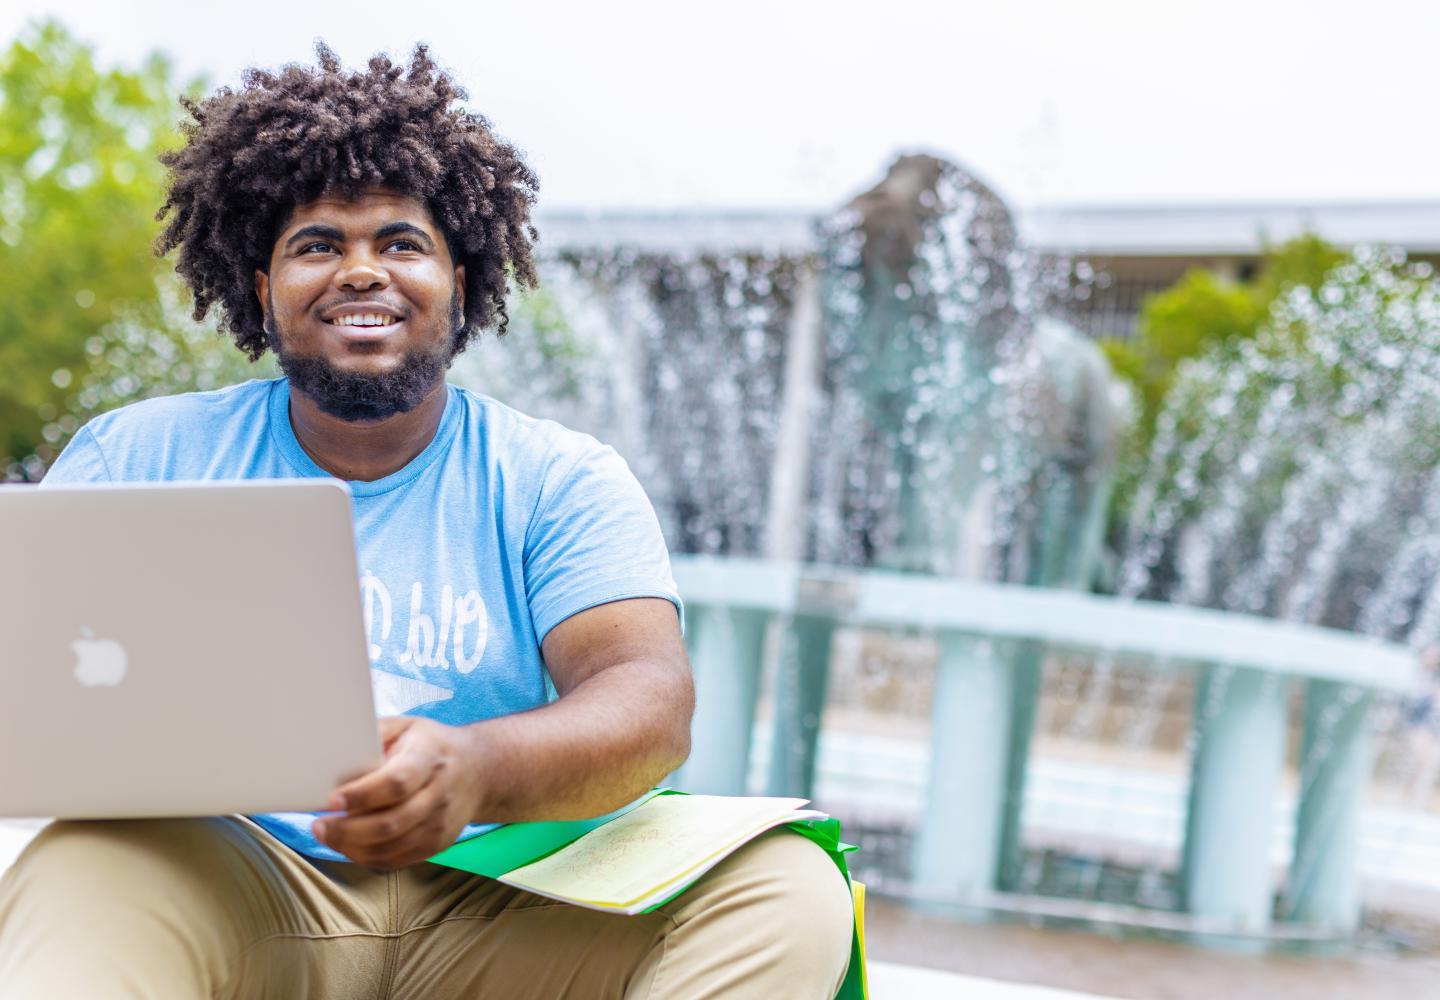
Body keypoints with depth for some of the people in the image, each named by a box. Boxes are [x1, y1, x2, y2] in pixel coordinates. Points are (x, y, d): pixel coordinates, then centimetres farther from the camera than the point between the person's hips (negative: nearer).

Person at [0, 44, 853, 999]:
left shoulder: (558, 481, 8)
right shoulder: (139, 453, 12)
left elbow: (652, 701, -7)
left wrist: (475, 769, -31)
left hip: (492, 907, 2)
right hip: (231, 889, -1)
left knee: (788, 891, -22)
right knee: (83, 871, -36)